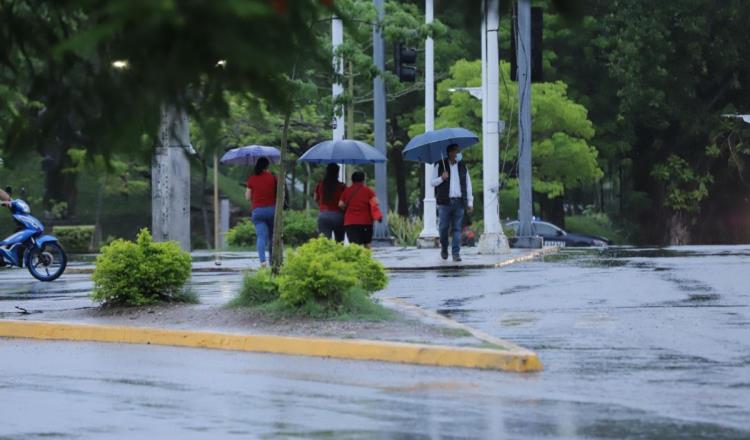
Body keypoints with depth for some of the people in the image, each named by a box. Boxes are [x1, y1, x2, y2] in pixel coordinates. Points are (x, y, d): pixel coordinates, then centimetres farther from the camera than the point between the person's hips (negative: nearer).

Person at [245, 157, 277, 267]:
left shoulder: (252, 179, 1)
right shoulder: (272, 177, 0)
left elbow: (248, 196, 4)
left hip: (257, 210, 0)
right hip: (272, 209, 0)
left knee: (261, 236, -8)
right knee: (272, 236, 13)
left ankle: (263, 260, -26)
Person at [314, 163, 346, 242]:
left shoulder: (320, 185, 1)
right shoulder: (341, 187, -8)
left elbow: (316, 199, 15)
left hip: (323, 216, 2)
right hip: (338, 215, -2)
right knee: (339, 242, 11)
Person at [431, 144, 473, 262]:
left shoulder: (462, 166, 14)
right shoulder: (440, 165, 7)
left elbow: (468, 184, 16)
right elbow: (433, 182, 7)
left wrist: (470, 202, 10)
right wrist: (442, 178, -14)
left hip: (459, 202, 2)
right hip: (444, 202, -2)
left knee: (457, 228, -3)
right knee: (444, 227, -3)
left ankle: (456, 253, -4)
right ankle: (444, 248, 21)